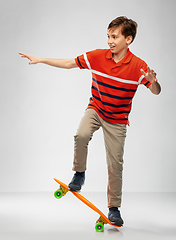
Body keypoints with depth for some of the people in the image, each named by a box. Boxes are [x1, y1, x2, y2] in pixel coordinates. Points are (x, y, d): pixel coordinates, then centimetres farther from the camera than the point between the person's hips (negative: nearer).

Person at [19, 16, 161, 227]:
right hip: (95, 109, 1)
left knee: (115, 164, 2)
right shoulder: (97, 56, -10)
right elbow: (69, 63, -2)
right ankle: (79, 173, -6)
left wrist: (153, 81, -38)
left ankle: (114, 208, 18)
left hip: (117, 119, -1)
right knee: (81, 135, -31)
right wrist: (40, 60, -6)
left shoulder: (138, 66, -16)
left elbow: (156, 91, -13)